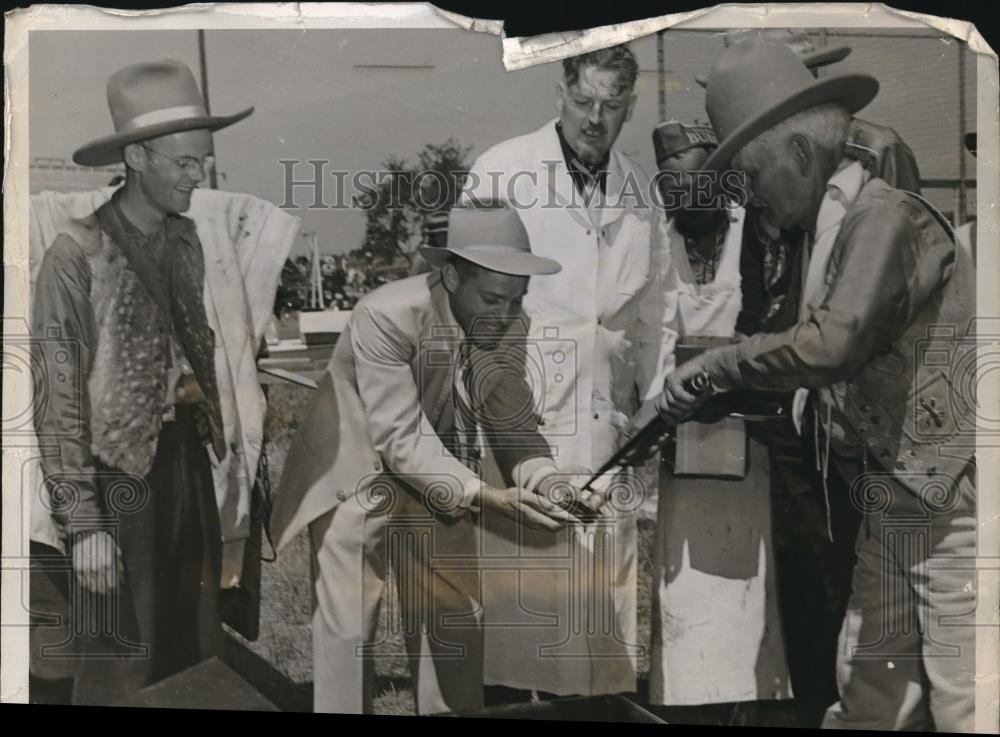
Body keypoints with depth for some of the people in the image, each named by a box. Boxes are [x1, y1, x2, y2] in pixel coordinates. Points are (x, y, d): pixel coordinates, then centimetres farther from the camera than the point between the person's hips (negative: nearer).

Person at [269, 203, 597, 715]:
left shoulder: (509, 327, -12)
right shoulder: (385, 315, -29)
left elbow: (513, 424, -6)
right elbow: (399, 439, -31)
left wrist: (546, 481, -26)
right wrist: (484, 496, -39)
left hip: (440, 479, 6)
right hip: (359, 473, -5)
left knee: (458, 615, 12)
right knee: (350, 619, -2)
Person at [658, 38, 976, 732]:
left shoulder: (886, 215, -16)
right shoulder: (835, 227, 12)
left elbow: (834, 345, -29)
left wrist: (713, 368, -17)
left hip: (956, 510, -9)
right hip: (892, 507, 9)